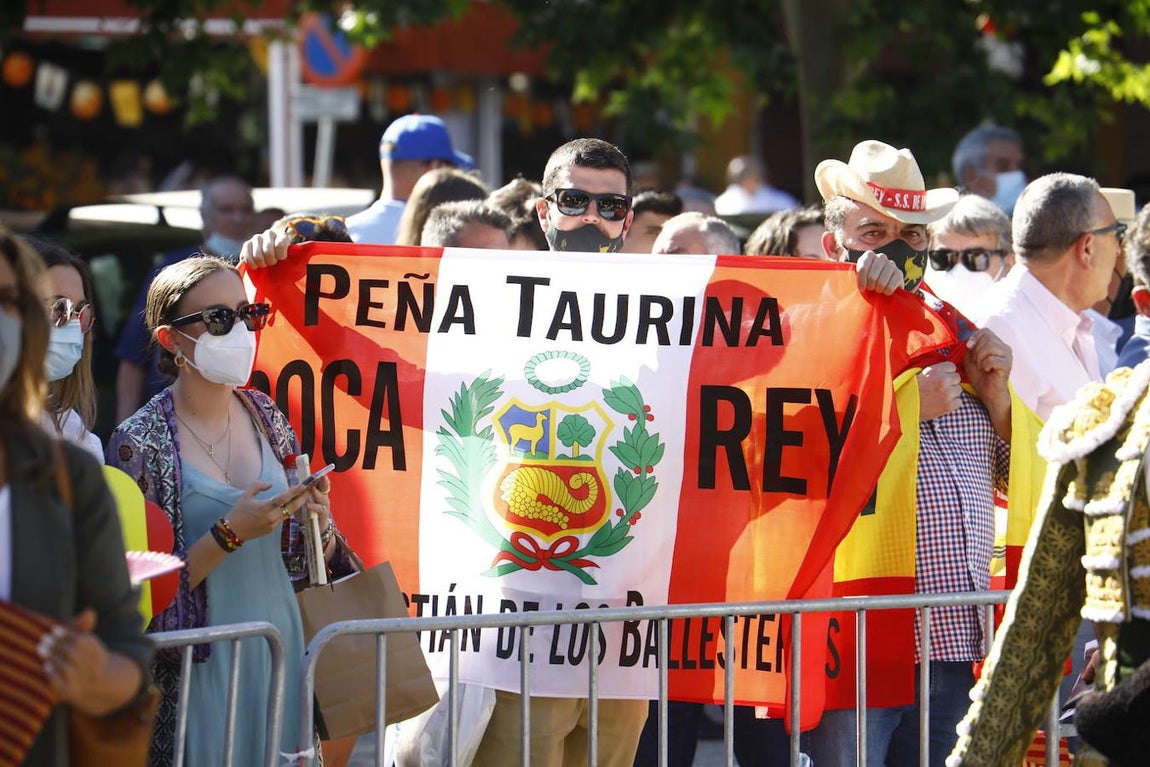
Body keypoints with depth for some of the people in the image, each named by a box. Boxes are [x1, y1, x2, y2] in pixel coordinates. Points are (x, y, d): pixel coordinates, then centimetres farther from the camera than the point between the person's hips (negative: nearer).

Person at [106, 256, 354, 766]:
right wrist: (230, 535, -22)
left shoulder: (266, 417, 5)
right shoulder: (141, 442, -11)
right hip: (200, 672, -5)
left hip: (281, 648, 5)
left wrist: (317, 521, -7)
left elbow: (311, 559, 15)